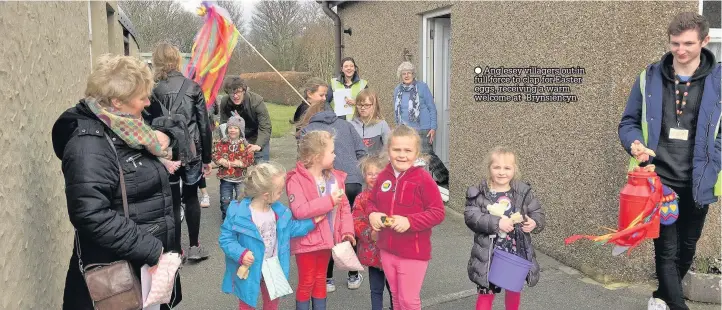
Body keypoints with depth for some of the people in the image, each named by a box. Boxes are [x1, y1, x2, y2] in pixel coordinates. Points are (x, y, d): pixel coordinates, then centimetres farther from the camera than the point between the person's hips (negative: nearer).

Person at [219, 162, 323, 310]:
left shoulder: (279, 210, -6)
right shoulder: (238, 213, -25)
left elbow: (290, 228, 8)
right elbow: (225, 239, -18)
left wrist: (312, 221, 2)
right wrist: (240, 254, -31)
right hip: (250, 271, -5)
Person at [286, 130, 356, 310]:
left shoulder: (335, 177, 0)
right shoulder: (296, 180, -19)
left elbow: (344, 206, 4)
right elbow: (299, 211, -30)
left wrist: (347, 230, -9)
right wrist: (329, 201, -29)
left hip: (326, 239, 6)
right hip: (306, 240, -6)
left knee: (320, 280, 19)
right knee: (306, 282, 7)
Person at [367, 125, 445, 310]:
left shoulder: (423, 179, -16)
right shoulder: (383, 176, 1)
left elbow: (438, 212, -16)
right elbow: (371, 202, 15)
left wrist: (410, 221, -27)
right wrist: (372, 214, -8)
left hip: (414, 253, -5)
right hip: (387, 250, 6)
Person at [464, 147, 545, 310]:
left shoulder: (524, 192, -2)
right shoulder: (479, 193, -9)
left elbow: (538, 213, 2)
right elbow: (471, 217, -18)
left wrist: (534, 223, -20)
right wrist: (496, 223, -29)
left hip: (516, 253, 3)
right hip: (489, 255, -3)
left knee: (514, 289, 23)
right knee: (486, 292, 6)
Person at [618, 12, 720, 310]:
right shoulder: (649, 78, -1)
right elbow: (628, 122, 5)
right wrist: (635, 144, -16)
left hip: (697, 182, 2)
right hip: (658, 180, -1)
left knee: (686, 249, 17)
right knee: (666, 249, -1)